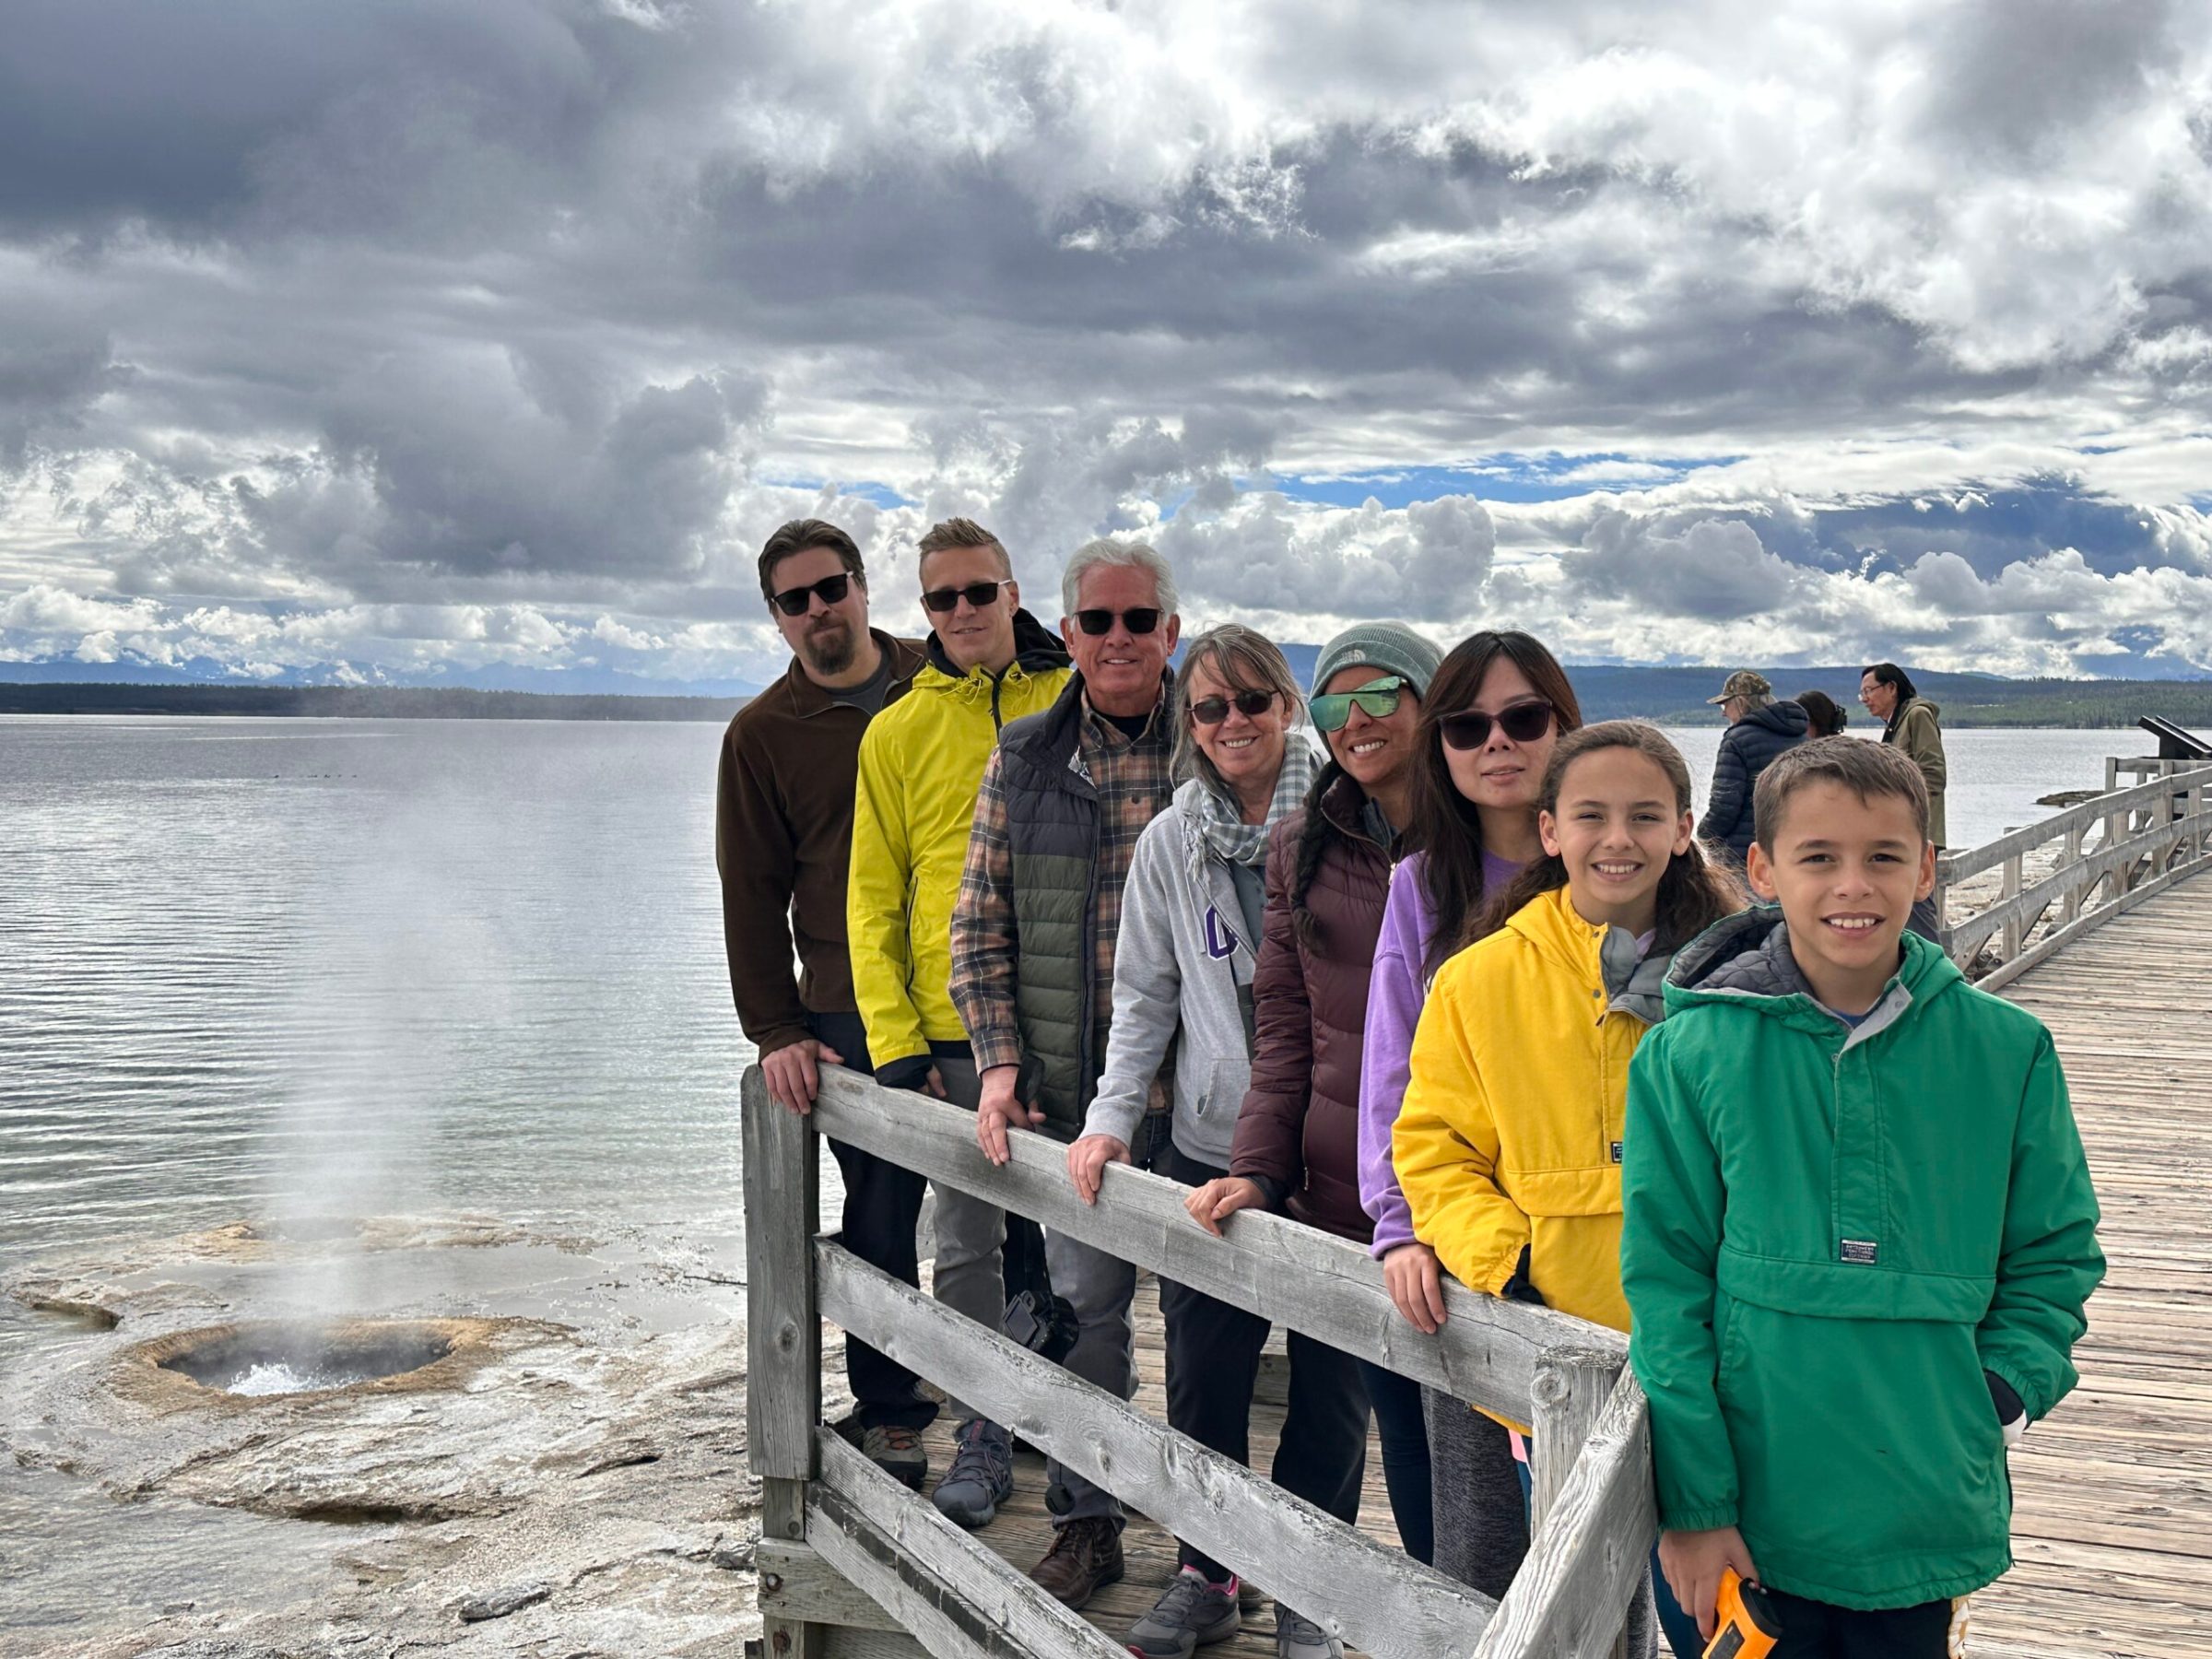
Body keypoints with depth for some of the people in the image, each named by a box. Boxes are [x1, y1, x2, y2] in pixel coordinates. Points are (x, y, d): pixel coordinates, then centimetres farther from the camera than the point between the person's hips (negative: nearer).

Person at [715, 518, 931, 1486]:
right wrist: (776, 1031, -4)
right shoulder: (762, 735, 5)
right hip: (853, 1014, -1)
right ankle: (888, 1410, 16)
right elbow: (751, 894, 4)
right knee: (880, 1213, 1)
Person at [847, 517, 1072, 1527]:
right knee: (968, 1246, 4)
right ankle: (983, 1438, 17)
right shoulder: (898, 732, 6)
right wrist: (894, 1043, -4)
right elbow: (873, 901, 6)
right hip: (953, 1030, 1)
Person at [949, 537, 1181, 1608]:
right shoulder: (1023, 761, 6)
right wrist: (999, 1063, -2)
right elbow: (980, 926, 8)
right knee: (1082, 1302, 9)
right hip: (1067, 1090, 2)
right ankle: (1087, 1520, 25)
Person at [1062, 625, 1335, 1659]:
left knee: (1330, 1380, 7)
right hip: (1207, 1150, 3)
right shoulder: (1171, 843, 6)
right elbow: (1143, 996, 11)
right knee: (1202, 1377, 9)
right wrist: (1110, 1117, 0)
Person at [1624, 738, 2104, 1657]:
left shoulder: (2007, 1051, -2)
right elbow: (1665, 1282, -6)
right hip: (1751, 1513, -2)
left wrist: (1998, 1396, -7)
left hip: (1926, 1525, 2)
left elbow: (2054, 1256, 9)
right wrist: (1693, 1501, -9)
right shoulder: (1691, 1053, -8)